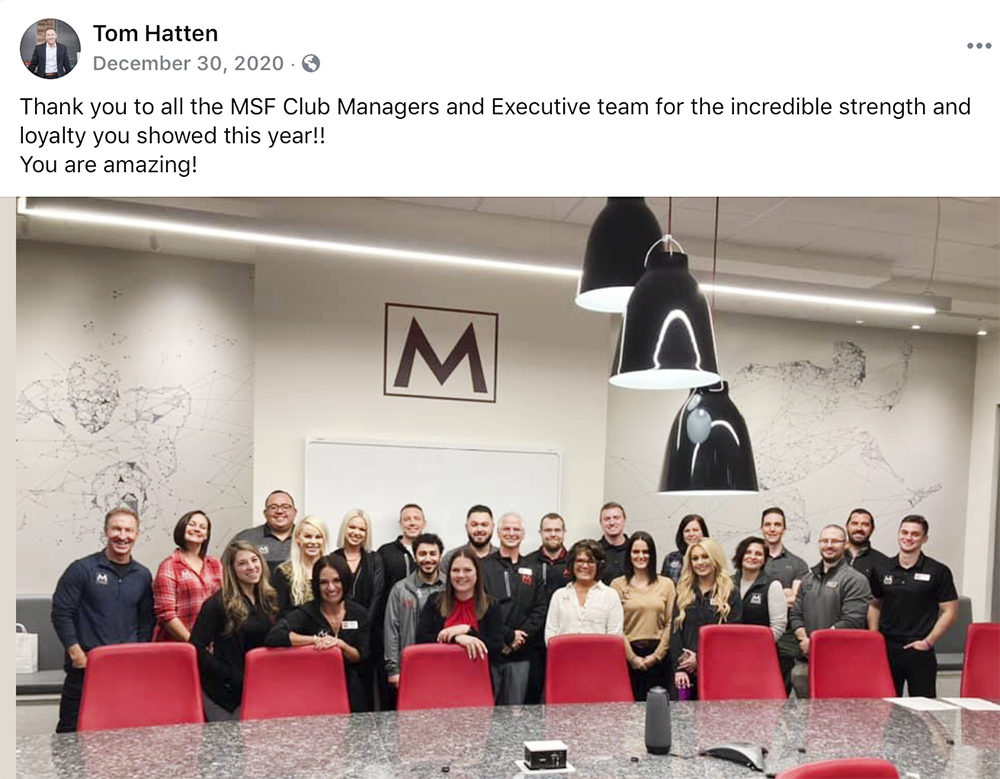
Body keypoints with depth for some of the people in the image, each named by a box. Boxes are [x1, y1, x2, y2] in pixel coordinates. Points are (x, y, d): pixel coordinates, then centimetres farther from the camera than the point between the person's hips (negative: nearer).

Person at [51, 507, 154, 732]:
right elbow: (61, 612, -5)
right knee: (72, 730, 2)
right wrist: (76, 653, -10)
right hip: (84, 667, -3)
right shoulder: (82, 569, -3)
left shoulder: (143, 576, 9)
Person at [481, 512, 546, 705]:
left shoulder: (531, 570, 13)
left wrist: (522, 635, -7)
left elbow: (539, 609, 8)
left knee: (515, 708, 9)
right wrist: (508, 636, -11)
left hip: (521, 654, 3)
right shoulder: (484, 566, 0)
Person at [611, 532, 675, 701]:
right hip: (629, 654, -1)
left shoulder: (666, 584, 7)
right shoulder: (618, 585, 2)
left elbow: (670, 623, 4)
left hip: (658, 656, 1)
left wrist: (656, 655, -3)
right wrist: (632, 657, -6)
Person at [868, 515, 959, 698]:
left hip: (919, 650, -3)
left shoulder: (938, 572, -2)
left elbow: (949, 611, -1)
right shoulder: (880, 569, 7)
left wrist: (928, 642, -7)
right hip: (885, 649, 3)